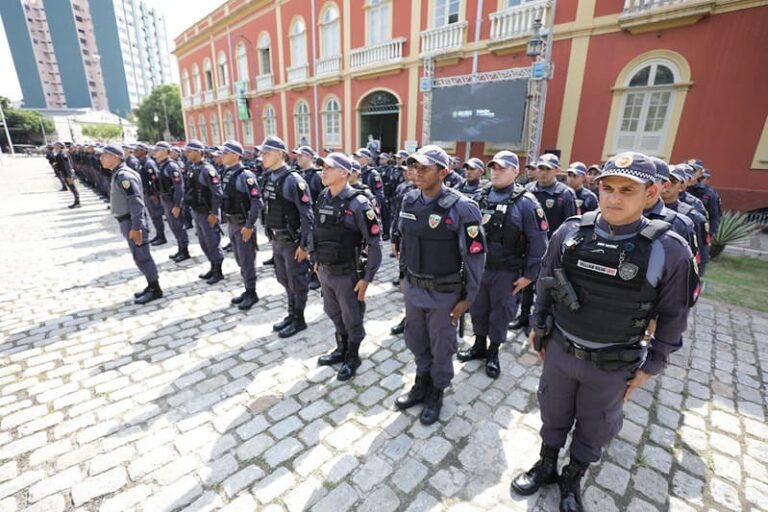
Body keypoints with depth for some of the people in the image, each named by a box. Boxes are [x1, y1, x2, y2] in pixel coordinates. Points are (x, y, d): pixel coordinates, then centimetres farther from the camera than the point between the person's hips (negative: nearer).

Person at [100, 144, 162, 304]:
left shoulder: (124, 175, -17)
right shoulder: (118, 174, 14)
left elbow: (136, 202, -23)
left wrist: (136, 227, -25)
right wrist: (129, 225, 20)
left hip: (132, 222, -10)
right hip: (127, 221, 10)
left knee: (141, 256, -4)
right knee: (140, 255, 14)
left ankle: (155, 290, 5)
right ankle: (151, 285, 24)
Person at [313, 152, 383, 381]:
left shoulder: (358, 203, -18)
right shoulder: (322, 198, 2)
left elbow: (375, 243, -16)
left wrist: (367, 277, -15)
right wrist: (316, 260, 15)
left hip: (348, 275, -6)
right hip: (326, 272, 7)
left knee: (351, 319, 12)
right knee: (334, 315, 23)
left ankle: (353, 356, 34)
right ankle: (341, 349, 45)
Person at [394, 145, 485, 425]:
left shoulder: (461, 208, -19)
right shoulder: (409, 201, -1)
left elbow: (475, 255, -13)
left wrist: (468, 297, -9)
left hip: (444, 294, -5)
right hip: (413, 289, 6)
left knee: (441, 348, 15)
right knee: (416, 342, 21)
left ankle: (436, 392, 40)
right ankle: (422, 384, 47)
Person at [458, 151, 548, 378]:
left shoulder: (526, 203, -10)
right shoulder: (479, 197, 1)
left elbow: (538, 242, -9)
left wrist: (529, 274, -10)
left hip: (506, 272, -4)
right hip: (477, 267, 4)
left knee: (500, 313, 12)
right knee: (477, 309, 16)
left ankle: (493, 352, 31)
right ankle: (479, 345, 38)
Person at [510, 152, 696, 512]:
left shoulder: (669, 250, -18)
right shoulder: (570, 232, -12)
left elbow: (672, 317, -6)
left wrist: (649, 366, -1)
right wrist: (537, 325, 7)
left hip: (612, 365, -1)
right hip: (559, 349, 2)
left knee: (594, 426, 21)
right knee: (553, 412, 21)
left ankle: (573, 479, 47)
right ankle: (546, 465, 47)